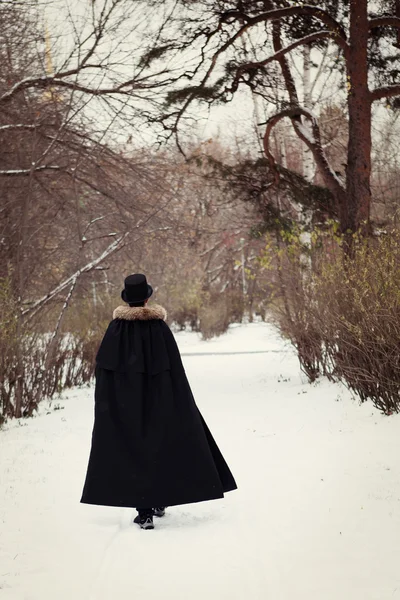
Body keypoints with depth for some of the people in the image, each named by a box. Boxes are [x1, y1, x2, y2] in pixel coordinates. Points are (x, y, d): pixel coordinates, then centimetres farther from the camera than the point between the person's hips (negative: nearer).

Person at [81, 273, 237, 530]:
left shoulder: (116, 328, -6)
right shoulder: (160, 327, -6)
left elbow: (102, 366, -4)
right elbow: (175, 369, -4)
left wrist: (105, 402, 5)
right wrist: (181, 402, 4)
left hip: (125, 402, -1)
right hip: (159, 398, 1)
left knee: (134, 449, 4)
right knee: (161, 446, 18)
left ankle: (145, 512, -2)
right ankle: (159, 501, 28)